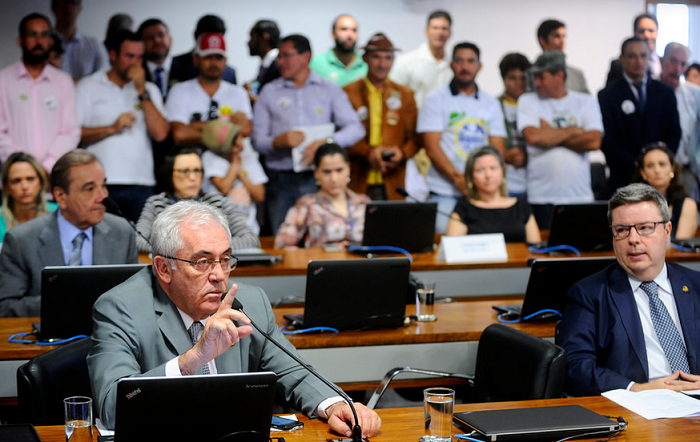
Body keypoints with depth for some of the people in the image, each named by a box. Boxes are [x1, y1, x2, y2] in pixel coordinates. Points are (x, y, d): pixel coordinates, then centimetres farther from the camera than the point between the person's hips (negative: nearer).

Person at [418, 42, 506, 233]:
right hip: (445, 194, -3)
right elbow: (431, 147, -5)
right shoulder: (436, 99, 5)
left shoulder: (491, 103, 15)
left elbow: (498, 149, 8)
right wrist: (457, 178, -17)